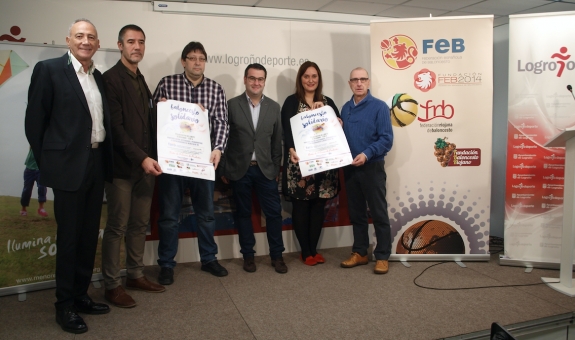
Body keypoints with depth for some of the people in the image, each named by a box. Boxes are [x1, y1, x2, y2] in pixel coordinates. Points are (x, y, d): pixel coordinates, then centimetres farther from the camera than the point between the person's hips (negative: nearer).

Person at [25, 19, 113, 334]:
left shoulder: (99, 77, 12)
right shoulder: (48, 69, -6)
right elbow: (34, 121, -6)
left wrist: (106, 160, 8)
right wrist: (46, 164, -4)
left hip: (97, 164, 6)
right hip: (70, 165, -6)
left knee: (89, 235, 13)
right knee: (69, 236, 3)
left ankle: (80, 295, 28)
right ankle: (64, 305, 18)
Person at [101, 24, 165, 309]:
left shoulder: (140, 81, 17)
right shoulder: (111, 78, -7)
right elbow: (115, 126, -15)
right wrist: (141, 158, -21)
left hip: (146, 164, 7)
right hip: (122, 166, -7)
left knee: (140, 224, 12)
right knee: (117, 227, 1)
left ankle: (136, 275, 25)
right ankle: (112, 285, 14)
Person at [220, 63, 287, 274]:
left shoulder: (273, 107, 6)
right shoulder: (232, 105, -1)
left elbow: (277, 141, 7)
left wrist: (276, 169, 5)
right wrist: (223, 170, -1)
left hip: (265, 169, 2)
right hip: (240, 170, -1)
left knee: (274, 212, 2)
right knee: (243, 213, 9)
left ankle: (277, 255, 17)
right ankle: (248, 255, 22)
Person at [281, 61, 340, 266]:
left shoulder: (327, 102, 13)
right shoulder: (292, 102, 2)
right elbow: (287, 130, -10)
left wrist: (323, 110, -10)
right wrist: (291, 150, -27)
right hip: (300, 163, -3)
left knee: (318, 207, 6)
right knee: (301, 207, 1)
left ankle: (313, 250, 18)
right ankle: (305, 252, 13)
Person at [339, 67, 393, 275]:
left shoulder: (379, 107, -7)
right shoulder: (346, 108, 11)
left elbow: (386, 139, -13)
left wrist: (367, 154, -24)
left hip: (372, 167, -5)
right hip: (349, 168, 5)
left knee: (378, 214, 2)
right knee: (356, 213, 12)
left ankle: (382, 257, 12)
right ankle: (360, 253, 24)